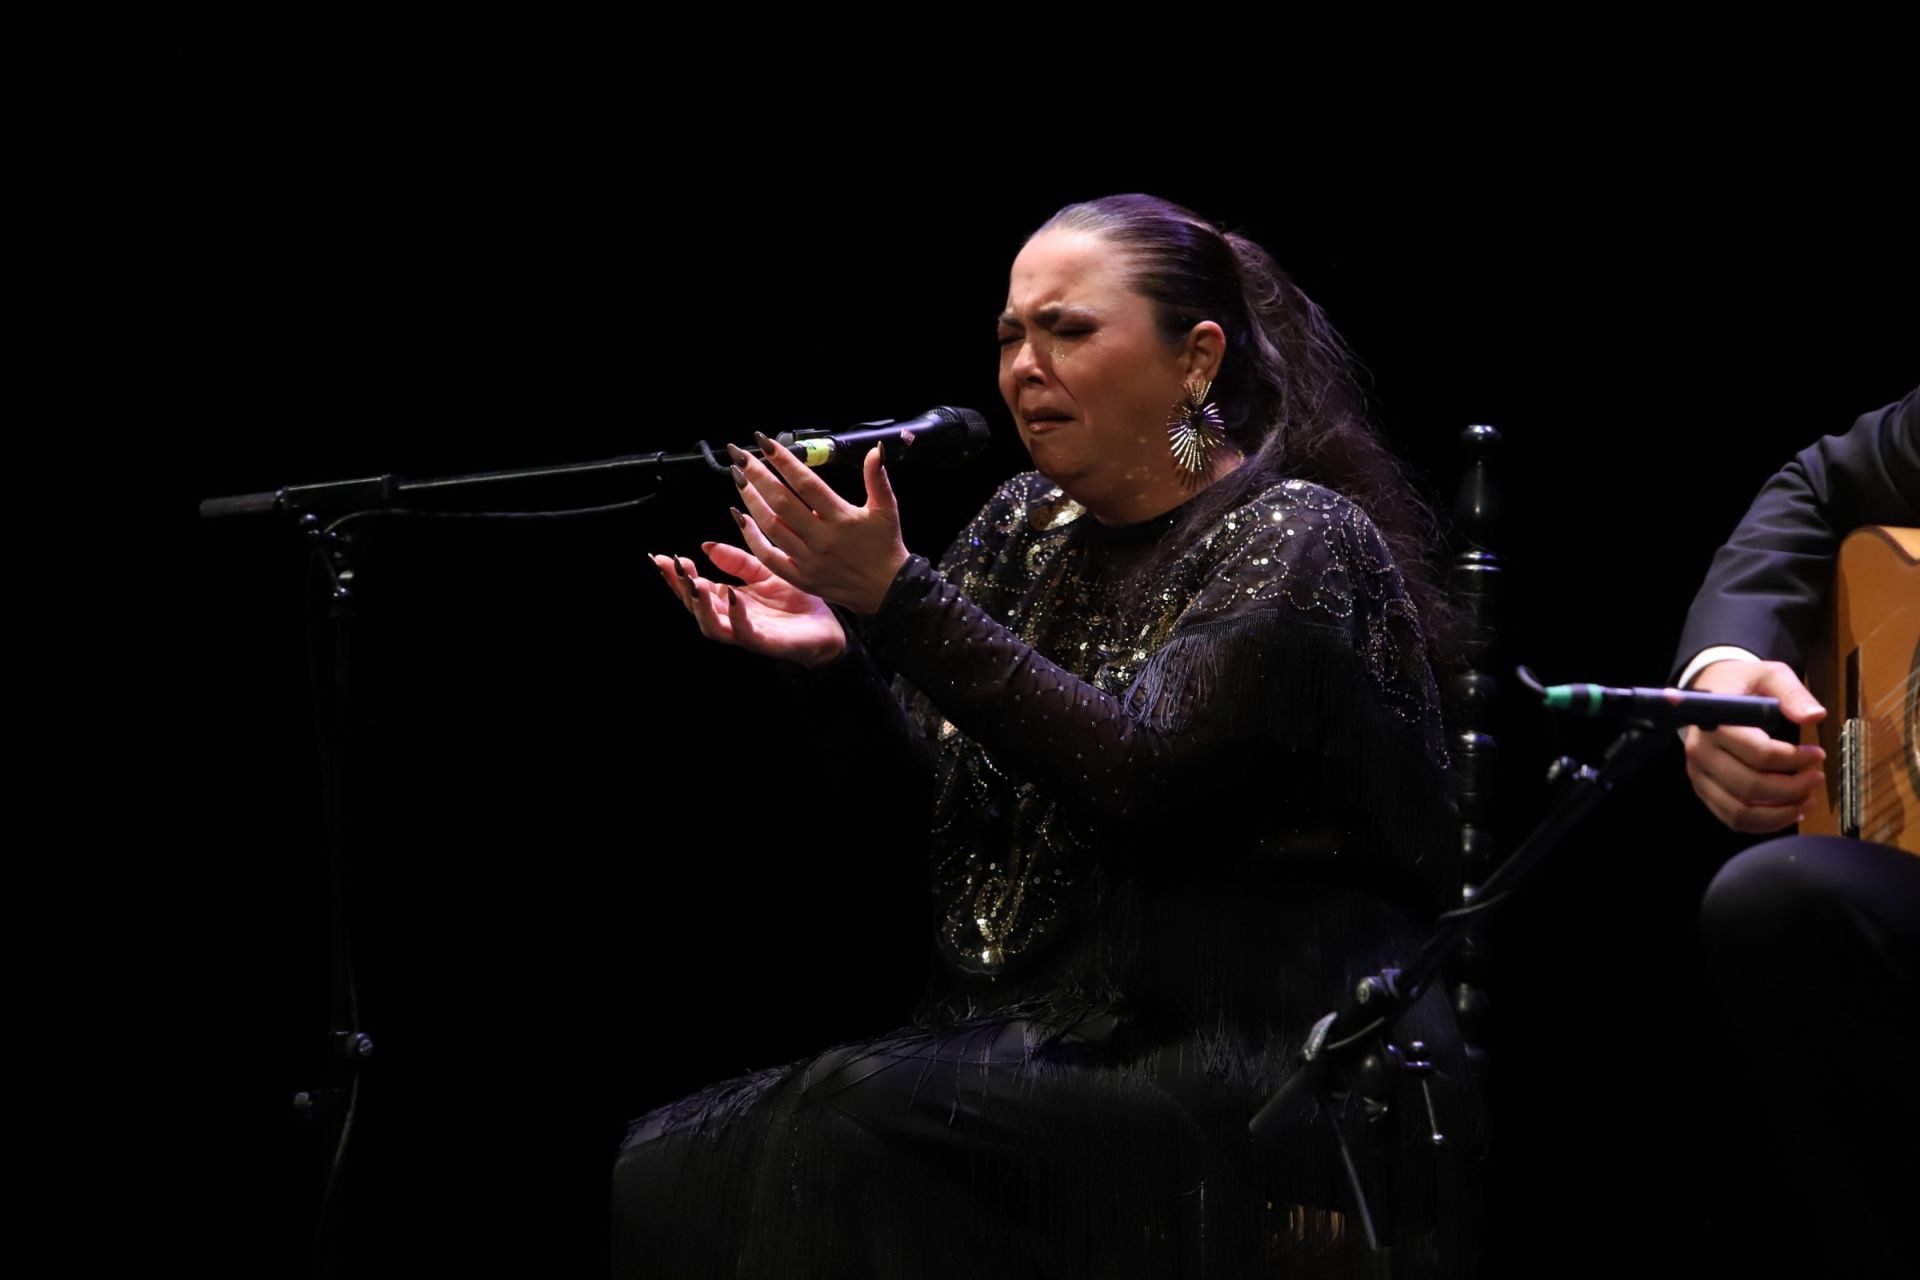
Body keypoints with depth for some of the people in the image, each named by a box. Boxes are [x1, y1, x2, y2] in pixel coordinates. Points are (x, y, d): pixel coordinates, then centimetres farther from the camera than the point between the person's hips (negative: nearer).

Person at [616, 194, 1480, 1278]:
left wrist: (899, 597, -23)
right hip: (1052, 1027, 7)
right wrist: (836, 655, -5)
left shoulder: (1300, 538, -7)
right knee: (675, 1168, -13)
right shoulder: (1031, 525, 14)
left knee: (854, 1133, -29)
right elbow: (947, 774, 14)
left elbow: (1134, 770, -21)